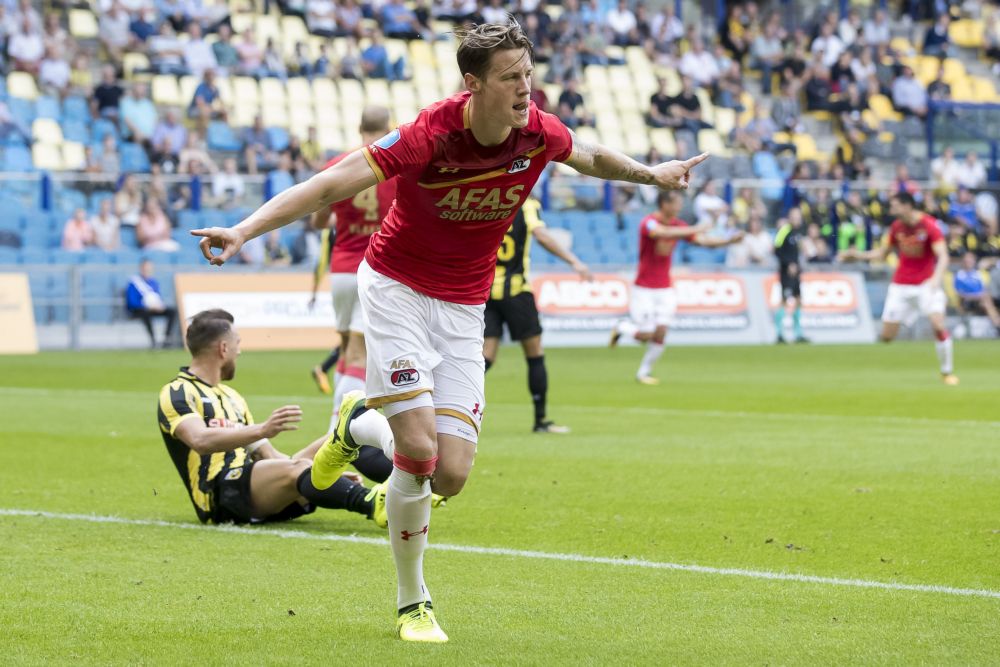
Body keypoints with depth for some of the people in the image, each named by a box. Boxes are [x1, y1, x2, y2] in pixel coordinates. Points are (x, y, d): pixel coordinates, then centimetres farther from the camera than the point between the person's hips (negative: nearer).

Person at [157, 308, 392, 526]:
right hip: (220, 495, -9)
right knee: (297, 467, -35)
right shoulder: (177, 393, 0)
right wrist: (262, 430, -34)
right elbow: (200, 441, -21)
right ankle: (372, 505, -58)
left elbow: (268, 455, 25)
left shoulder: (231, 396, 29)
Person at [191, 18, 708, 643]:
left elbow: (591, 158, 15)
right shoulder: (430, 134, -25)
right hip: (397, 290, -4)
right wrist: (244, 230, -37)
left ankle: (359, 426, 26)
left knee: (452, 473, -8)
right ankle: (413, 602, 5)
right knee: (419, 447, -18)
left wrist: (652, 174, 28)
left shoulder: (541, 133, -11)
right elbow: (330, 185, -28)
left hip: (464, 308, 4)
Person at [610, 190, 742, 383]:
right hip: (644, 289, -5)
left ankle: (644, 372, 13)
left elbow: (703, 241, 2)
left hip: (665, 289, 5)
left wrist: (730, 240, -12)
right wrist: (696, 229, -39)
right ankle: (622, 327, 24)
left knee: (660, 334, -4)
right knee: (645, 335, -7)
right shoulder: (649, 223, -17)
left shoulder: (678, 225, 3)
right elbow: (664, 233, -39)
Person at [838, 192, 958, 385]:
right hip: (900, 285, 4)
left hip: (926, 283, -4)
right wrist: (858, 255, 6)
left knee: (938, 325, -20)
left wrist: (937, 278, -39)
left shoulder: (929, 225, -13)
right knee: (886, 336, -4)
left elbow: (943, 257, -22)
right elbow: (882, 253, 18)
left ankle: (947, 372, -6)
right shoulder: (896, 226, 4)